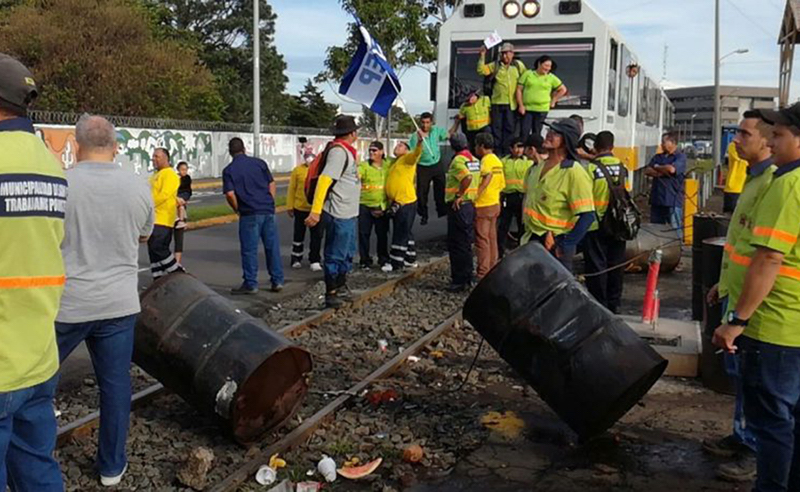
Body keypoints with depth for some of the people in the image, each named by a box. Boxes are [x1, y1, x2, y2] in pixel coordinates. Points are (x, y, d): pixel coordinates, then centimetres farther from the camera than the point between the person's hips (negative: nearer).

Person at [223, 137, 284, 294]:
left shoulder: (229, 170, 0)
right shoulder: (259, 162, 8)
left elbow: (230, 194, -9)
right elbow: (272, 185, 7)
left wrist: (237, 210, 5)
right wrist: (269, 204, 13)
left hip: (250, 214, -3)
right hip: (268, 211, 3)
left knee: (249, 250, 3)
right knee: (272, 247, 9)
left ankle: (250, 284, 7)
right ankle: (277, 281, 14)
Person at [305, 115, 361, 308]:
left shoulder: (346, 151, 14)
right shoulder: (339, 151, -17)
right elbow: (324, 179, -25)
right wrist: (316, 211, -30)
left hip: (348, 214, 10)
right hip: (339, 214, -10)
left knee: (347, 253, 21)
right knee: (335, 255, 0)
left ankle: (341, 288, 35)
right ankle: (331, 294, 10)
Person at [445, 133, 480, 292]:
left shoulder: (457, 161, -14)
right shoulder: (475, 160, 12)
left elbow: (467, 178, -30)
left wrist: (459, 196, -21)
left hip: (458, 206, -8)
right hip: (471, 204, 9)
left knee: (456, 245, -3)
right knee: (466, 244, 16)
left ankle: (459, 281, 0)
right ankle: (467, 278, 23)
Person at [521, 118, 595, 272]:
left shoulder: (574, 172, -15)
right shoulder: (537, 167, 9)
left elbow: (587, 215, -19)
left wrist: (564, 246, -21)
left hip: (554, 245, -8)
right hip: (531, 241, 8)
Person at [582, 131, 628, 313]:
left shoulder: (591, 168, -13)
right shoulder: (622, 167, 1)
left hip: (596, 226, -4)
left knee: (596, 266, 3)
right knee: (616, 266, 13)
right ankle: (614, 305, 22)